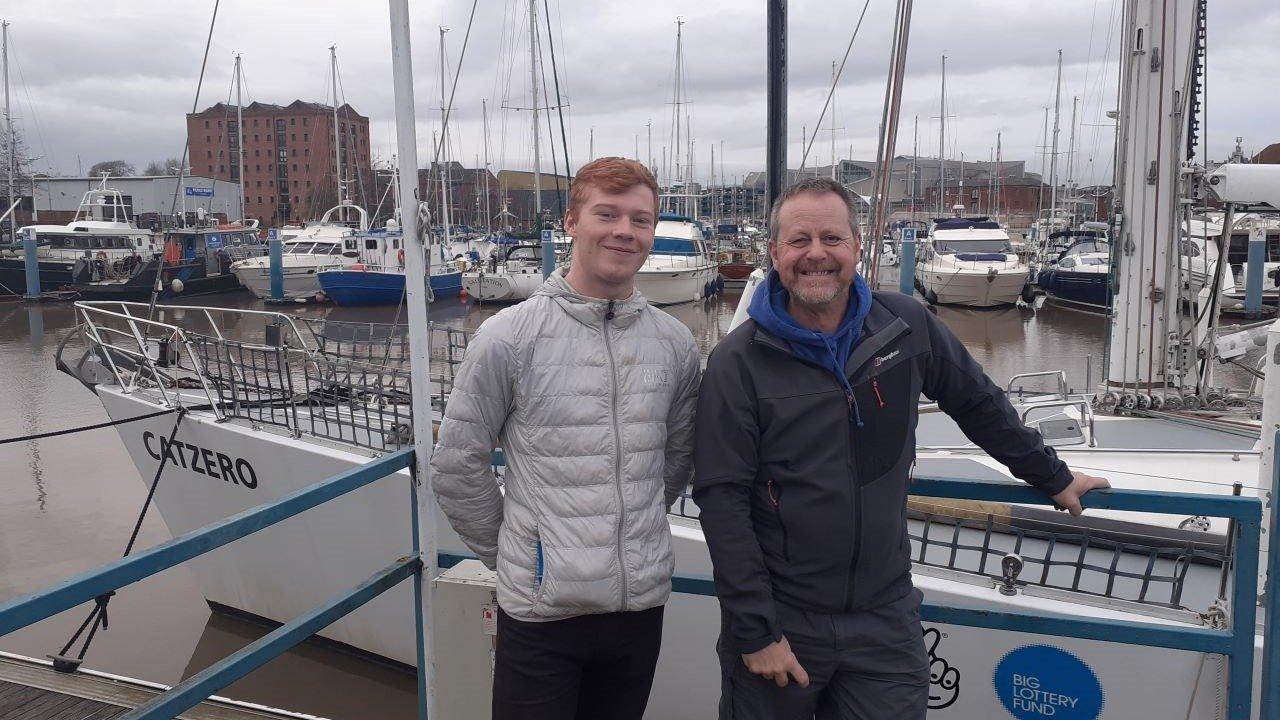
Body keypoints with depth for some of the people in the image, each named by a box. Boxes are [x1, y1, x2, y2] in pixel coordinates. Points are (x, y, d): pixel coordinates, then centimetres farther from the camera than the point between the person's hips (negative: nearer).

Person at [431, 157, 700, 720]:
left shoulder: (675, 344, 3)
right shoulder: (509, 337, -9)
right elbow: (456, 467, -3)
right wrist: (507, 550, 3)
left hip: (642, 602, 4)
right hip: (541, 609, -4)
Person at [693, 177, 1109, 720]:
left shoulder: (906, 327, 0)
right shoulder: (739, 362, -10)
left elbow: (978, 404, 16)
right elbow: (721, 500, -11)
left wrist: (1054, 477, 25)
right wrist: (755, 633, -13)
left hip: (885, 617, 3)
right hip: (780, 622, -2)